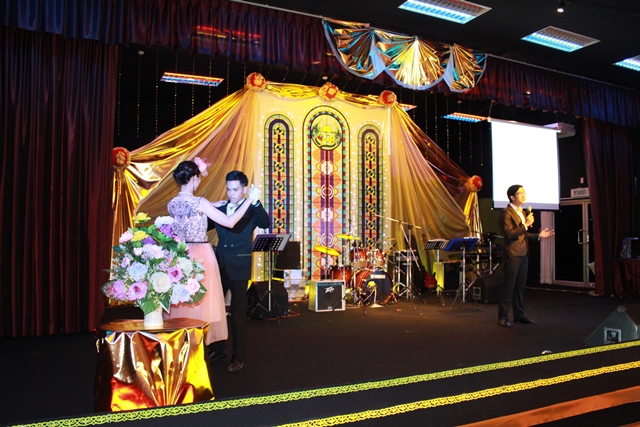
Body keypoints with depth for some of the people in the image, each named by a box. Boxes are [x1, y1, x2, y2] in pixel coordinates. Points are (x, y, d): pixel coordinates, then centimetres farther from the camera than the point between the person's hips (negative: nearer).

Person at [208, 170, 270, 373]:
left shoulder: (251, 210, -5)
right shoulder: (220, 208, 9)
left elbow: (265, 223, -24)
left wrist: (255, 203, -38)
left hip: (238, 268, -5)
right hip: (219, 266, 5)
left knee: (238, 312, 4)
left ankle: (238, 357, 16)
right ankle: (218, 349, 32)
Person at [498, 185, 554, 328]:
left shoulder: (522, 212, 18)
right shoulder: (506, 213, -10)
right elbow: (510, 234, -19)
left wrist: (538, 235, 13)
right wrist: (526, 224, -20)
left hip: (523, 254, 9)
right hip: (512, 254, -9)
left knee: (520, 286, 12)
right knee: (509, 286, -5)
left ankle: (519, 315, 20)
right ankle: (503, 317, 2)